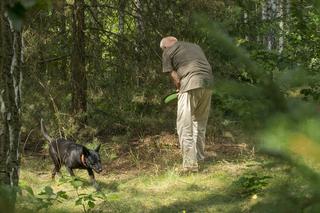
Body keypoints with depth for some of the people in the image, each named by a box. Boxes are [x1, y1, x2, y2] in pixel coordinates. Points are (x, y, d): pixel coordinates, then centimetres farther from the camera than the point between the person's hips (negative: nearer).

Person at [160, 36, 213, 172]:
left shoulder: (167, 52, 10)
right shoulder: (194, 46, 28)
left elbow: (175, 77, 4)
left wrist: (179, 89, 22)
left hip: (191, 84, -6)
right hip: (208, 84, 6)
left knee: (185, 126, -2)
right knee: (200, 123, 21)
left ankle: (190, 164, -7)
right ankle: (199, 157, 28)